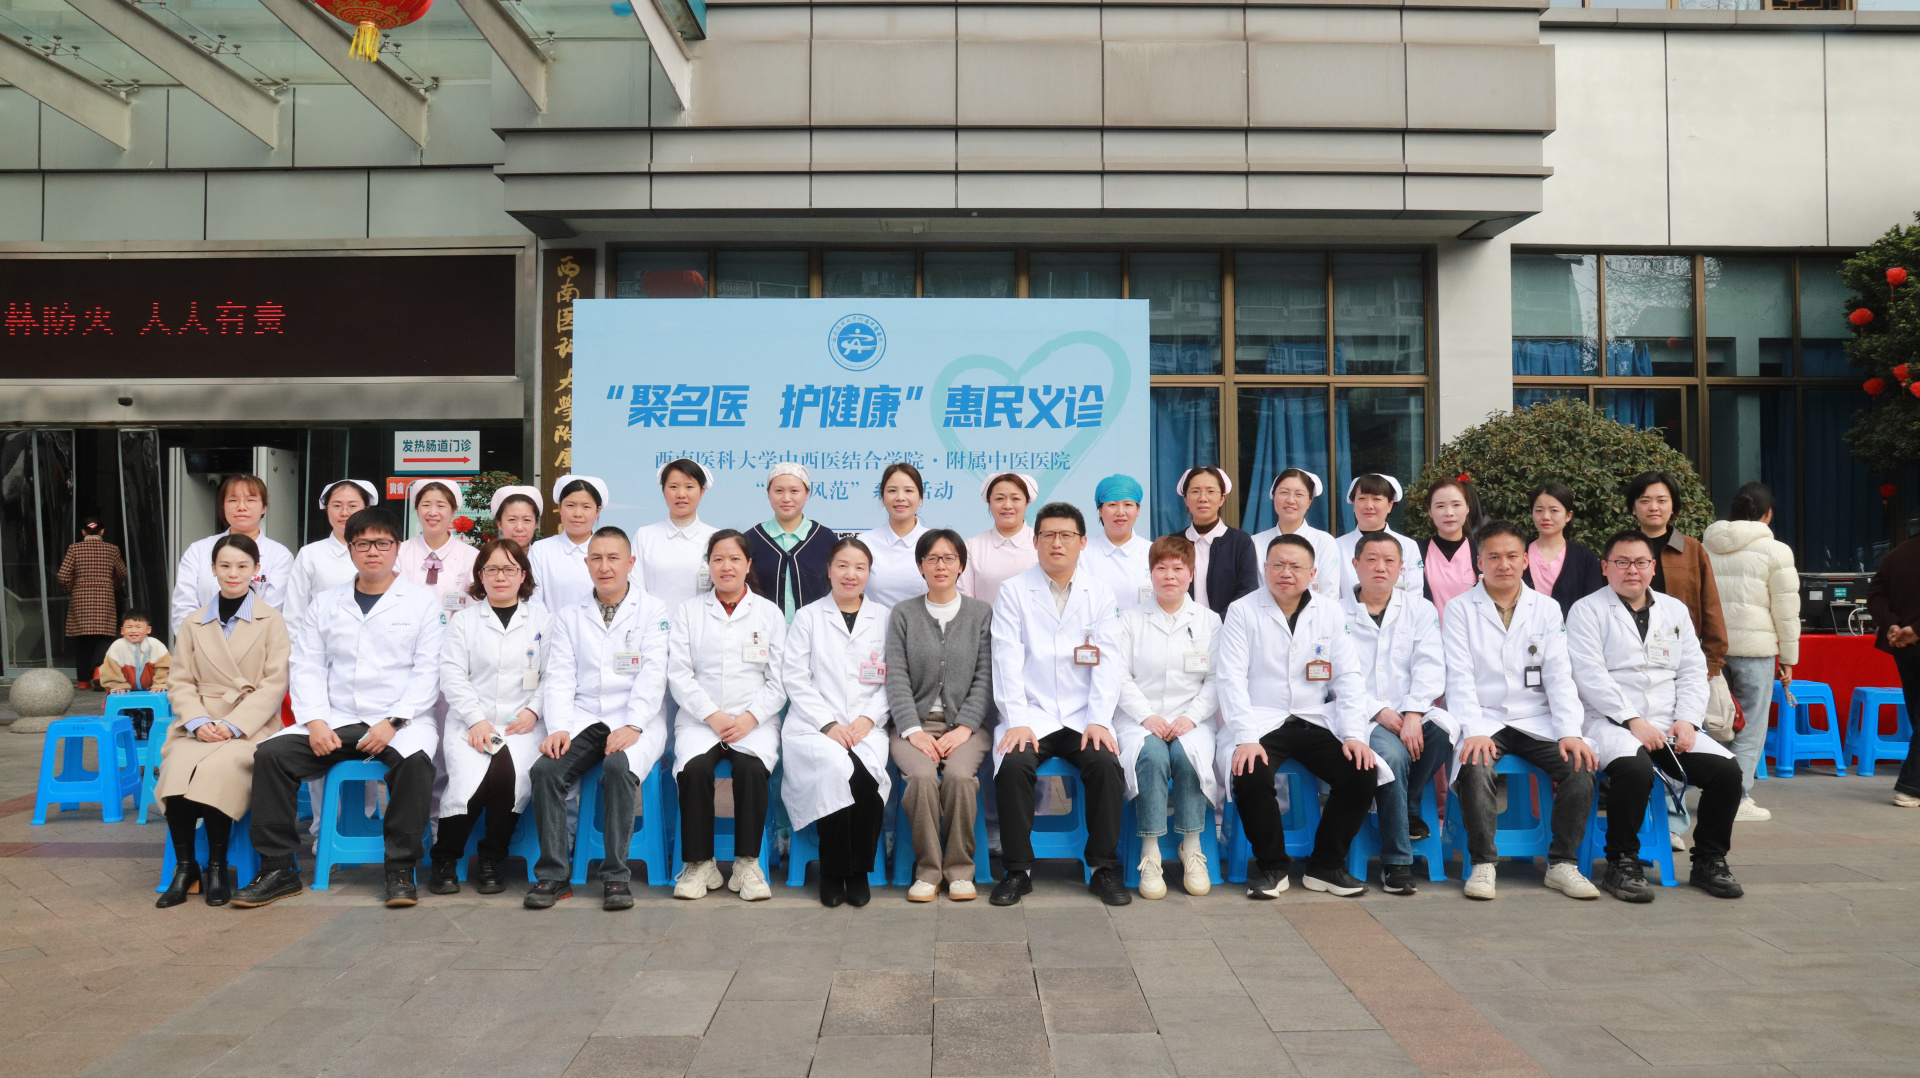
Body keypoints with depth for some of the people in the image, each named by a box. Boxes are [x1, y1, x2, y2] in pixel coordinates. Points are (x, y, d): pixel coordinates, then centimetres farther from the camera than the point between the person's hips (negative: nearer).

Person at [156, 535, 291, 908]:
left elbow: (274, 685, -1)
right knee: (177, 766, -30)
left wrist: (233, 725, -13)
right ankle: (184, 867, -15)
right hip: (200, 727, 3)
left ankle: (217, 867, -16)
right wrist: (197, 721, -8)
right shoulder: (194, 624, 18)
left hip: (251, 727, -3)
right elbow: (181, 683, 12)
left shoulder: (271, 621, 7)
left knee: (218, 768, -33)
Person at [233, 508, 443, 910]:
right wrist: (315, 721, -8)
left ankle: (401, 869, -19)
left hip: (400, 721, -3)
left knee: (414, 760, -34)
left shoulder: (422, 602, 5)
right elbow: (306, 668, 10)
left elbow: (428, 673, -2)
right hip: (335, 720, 4)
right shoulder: (325, 604, 16)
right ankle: (278, 869, -8)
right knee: (271, 754, -19)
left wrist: (392, 722, -15)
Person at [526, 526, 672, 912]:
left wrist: (632, 726, -18)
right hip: (583, 719, 3)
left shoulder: (654, 611, 7)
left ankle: (616, 875, -21)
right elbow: (560, 678, 8)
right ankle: (553, 874, -11)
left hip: (636, 722, -3)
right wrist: (558, 728, -10)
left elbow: (653, 674, -4)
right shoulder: (569, 616, 16)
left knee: (619, 767, -33)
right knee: (544, 770, -24)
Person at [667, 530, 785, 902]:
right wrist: (712, 715, -9)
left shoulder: (769, 613, 12)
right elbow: (678, 674, 4)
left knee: (751, 767, -32)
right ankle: (699, 864, -16)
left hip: (754, 720, 0)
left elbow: (779, 681, 6)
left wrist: (750, 717, -10)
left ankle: (747, 864, -20)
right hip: (700, 717, 1)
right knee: (694, 768, -30)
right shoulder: (688, 610, 13)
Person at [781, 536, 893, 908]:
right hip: (814, 724, -1)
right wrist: (829, 724, -8)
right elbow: (795, 679, 3)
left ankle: (858, 872, -13)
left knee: (864, 771, -31)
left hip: (866, 726, 1)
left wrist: (868, 718, -7)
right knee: (836, 768, -32)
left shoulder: (883, 619, 15)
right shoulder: (808, 616, 11)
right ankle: (832, 874, -14)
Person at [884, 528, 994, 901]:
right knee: (922, 775, -30)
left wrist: (964, 727, -10)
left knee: (959, 775, -30)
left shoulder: (982, 614, 11)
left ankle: (959, 869, -13)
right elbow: (896, 678, 2)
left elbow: (985, 678, 3)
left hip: (965, 723, 0)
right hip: (915, 722, 0)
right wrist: (912, 730, -11)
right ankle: (928, 868, -15)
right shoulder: (902, 614, 11)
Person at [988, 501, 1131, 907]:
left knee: (1106, 764, -26)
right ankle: (1018, 870, -11)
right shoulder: (1013, 592, 6)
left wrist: (1099, 721, -12)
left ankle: (1104, 868, -9)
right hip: (1031, 715, -1)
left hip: (1084, 718, 1)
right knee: (1013, 765, -28)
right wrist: (1017, 721, -14)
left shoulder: (1099, 595, 10)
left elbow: (1107, 663, 2)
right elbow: (1008, 662, -3)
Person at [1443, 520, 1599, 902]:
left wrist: (1570, 732, -12)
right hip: (1484, 721, -2)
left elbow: (1559, 676, 3)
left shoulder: (1547, 608, 11)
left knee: (1581, 765, -23)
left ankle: (1562, 863, -8)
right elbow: (1459, 679, -6)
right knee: (1475, 767, -32)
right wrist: (1474, 732, -20)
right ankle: (1483, 863, -17)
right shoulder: (1460, 610, 3)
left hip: (1536, 720, 3)